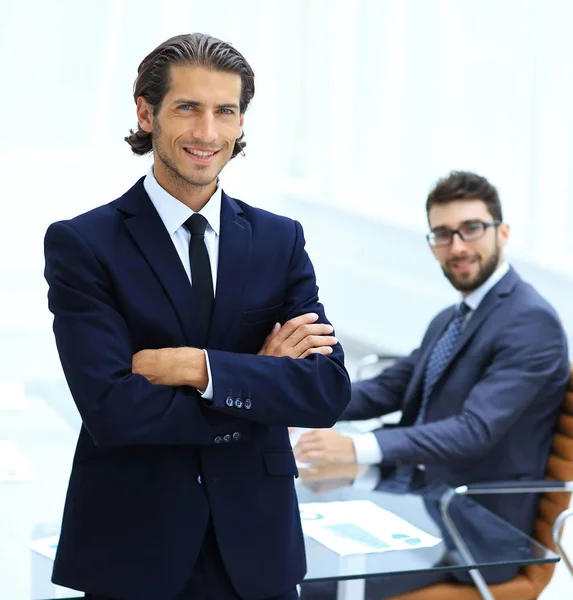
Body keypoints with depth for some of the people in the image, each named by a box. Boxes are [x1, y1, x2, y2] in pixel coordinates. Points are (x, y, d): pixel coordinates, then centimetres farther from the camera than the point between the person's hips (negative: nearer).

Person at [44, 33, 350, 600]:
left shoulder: (281, 240, 3)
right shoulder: (81, 244, -7)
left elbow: (329, 392, -8)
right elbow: (112, 409, -17)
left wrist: (199, 366, -18)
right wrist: (260, 380, -13)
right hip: (133, 552, -3)